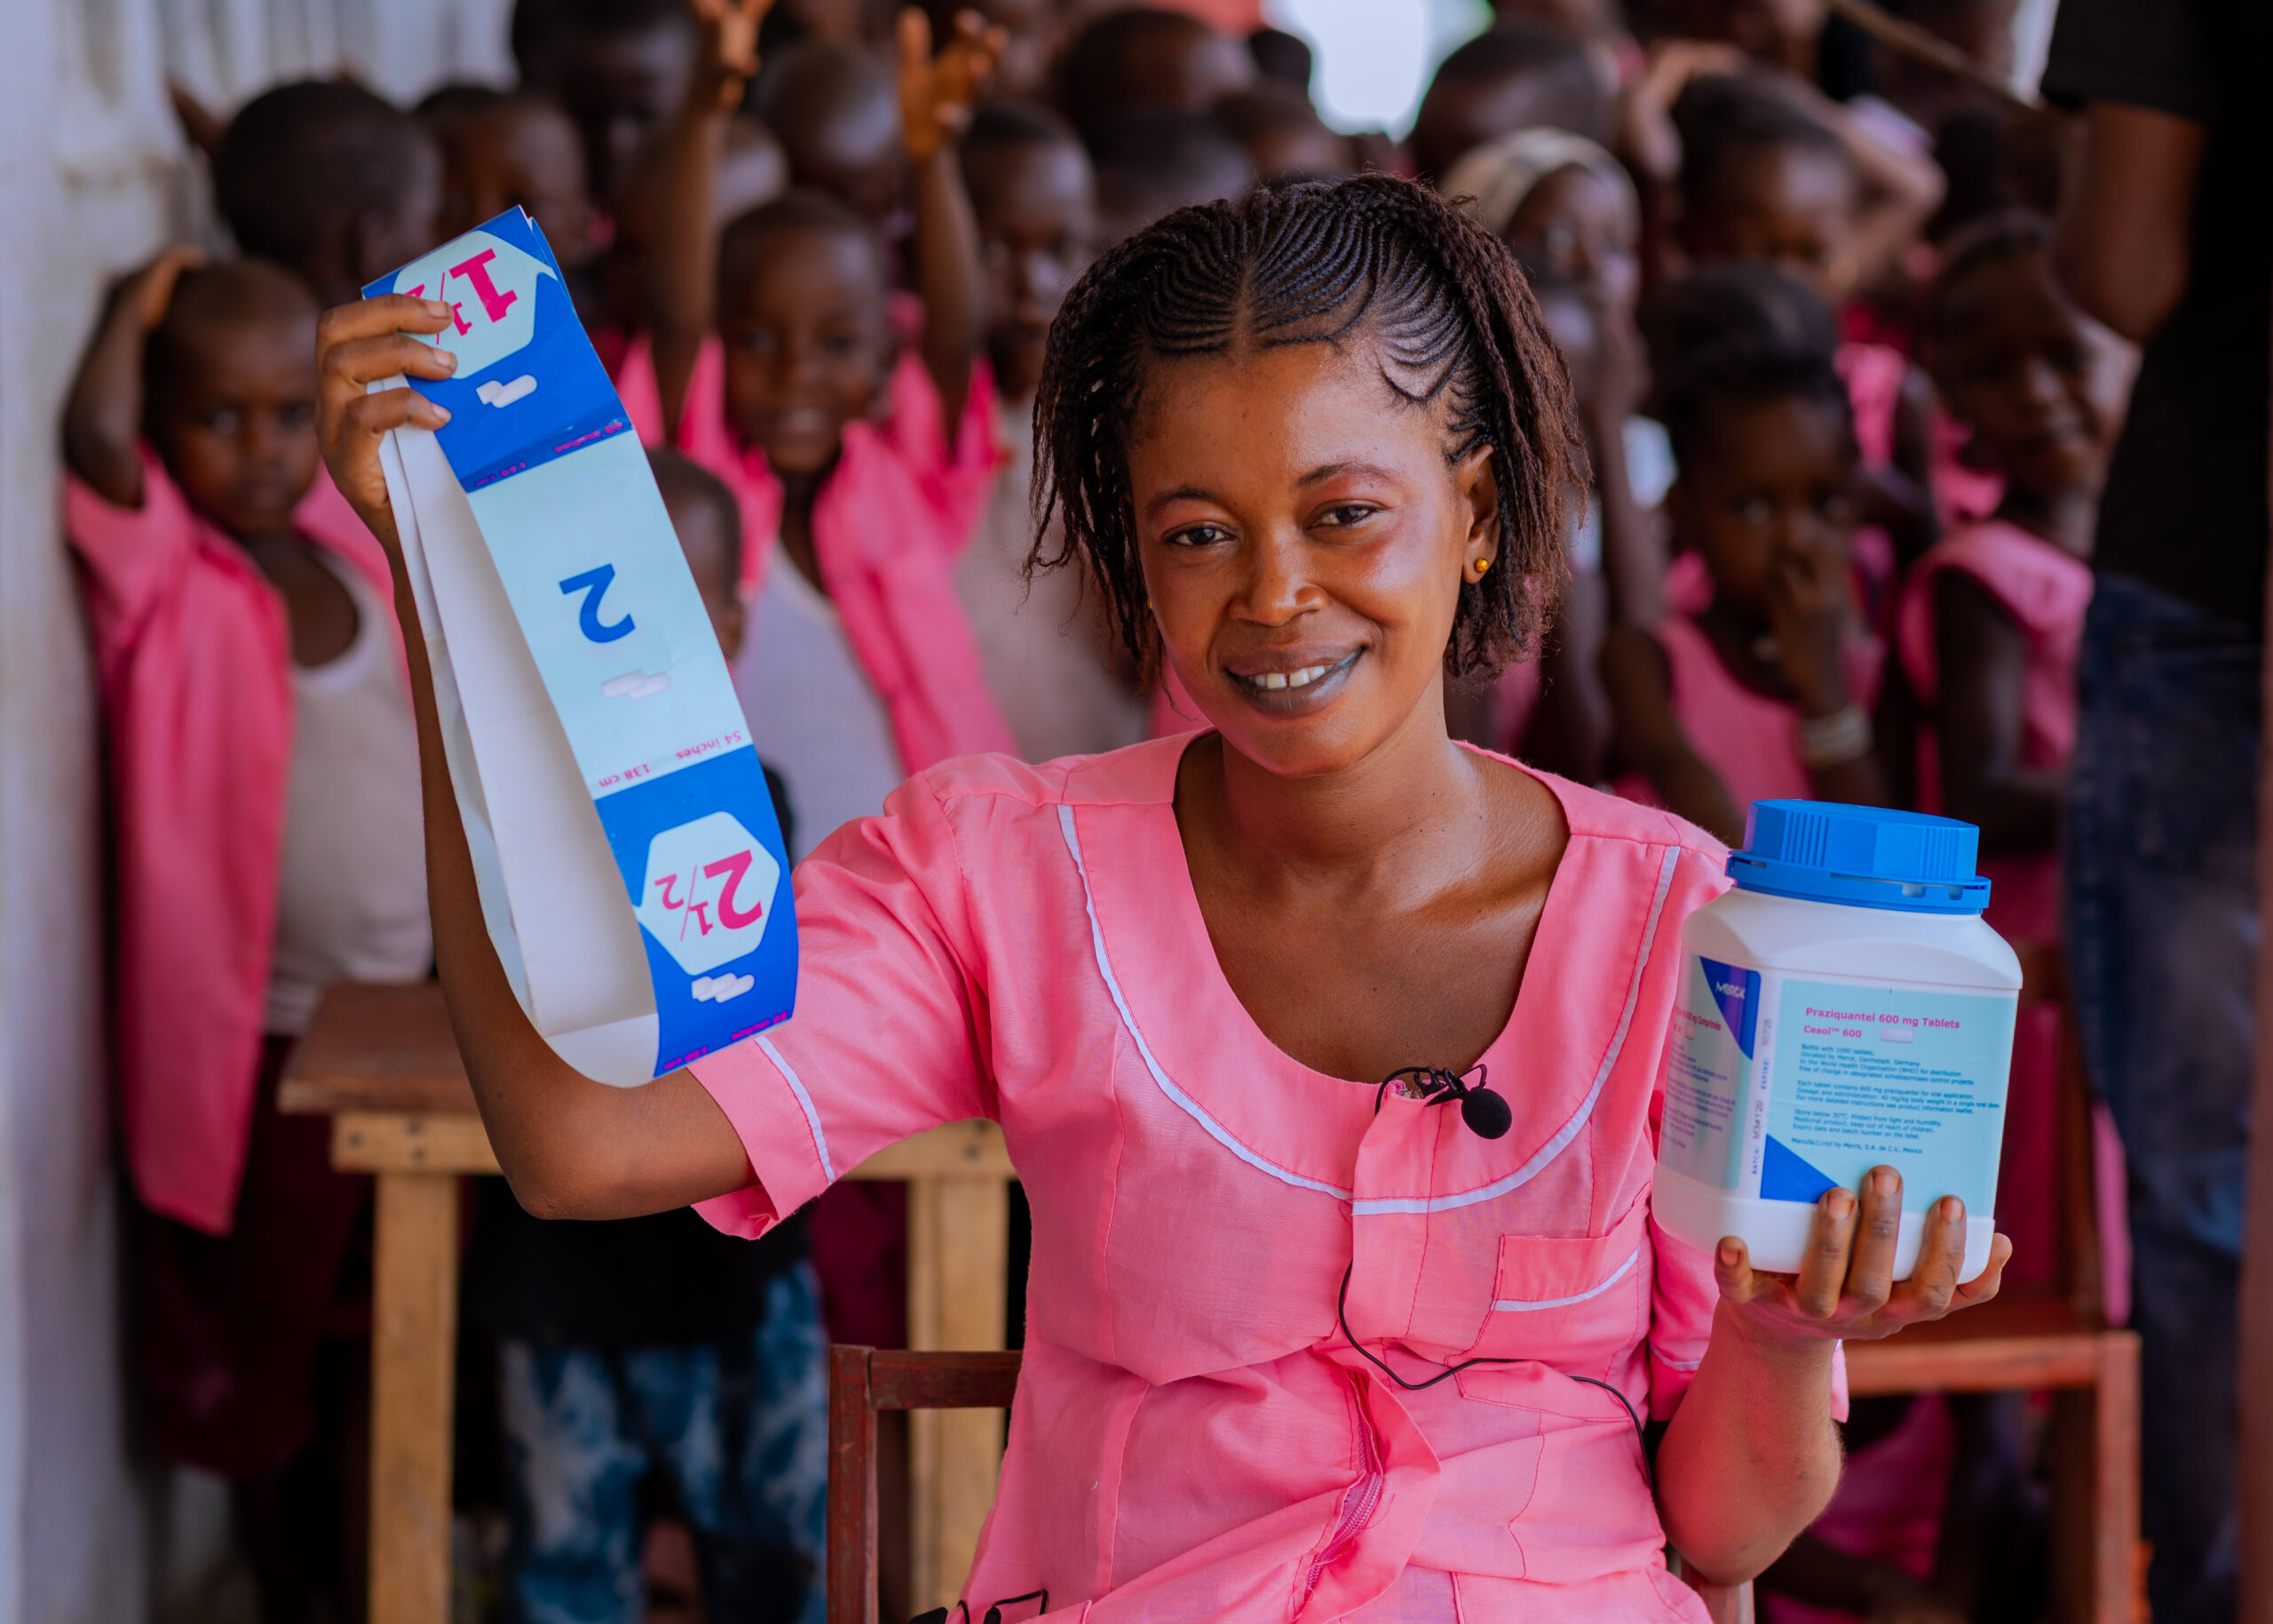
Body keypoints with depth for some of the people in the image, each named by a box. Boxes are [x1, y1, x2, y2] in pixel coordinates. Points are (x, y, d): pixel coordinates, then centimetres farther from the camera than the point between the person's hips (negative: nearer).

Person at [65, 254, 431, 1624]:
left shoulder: (354, 546, 0)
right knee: (257, 1367, 12)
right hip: (256, 1046, -5)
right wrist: (142, 307, -17)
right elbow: (95, 434, -33)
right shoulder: (164, 584, -15)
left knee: (390, 1360, 15)